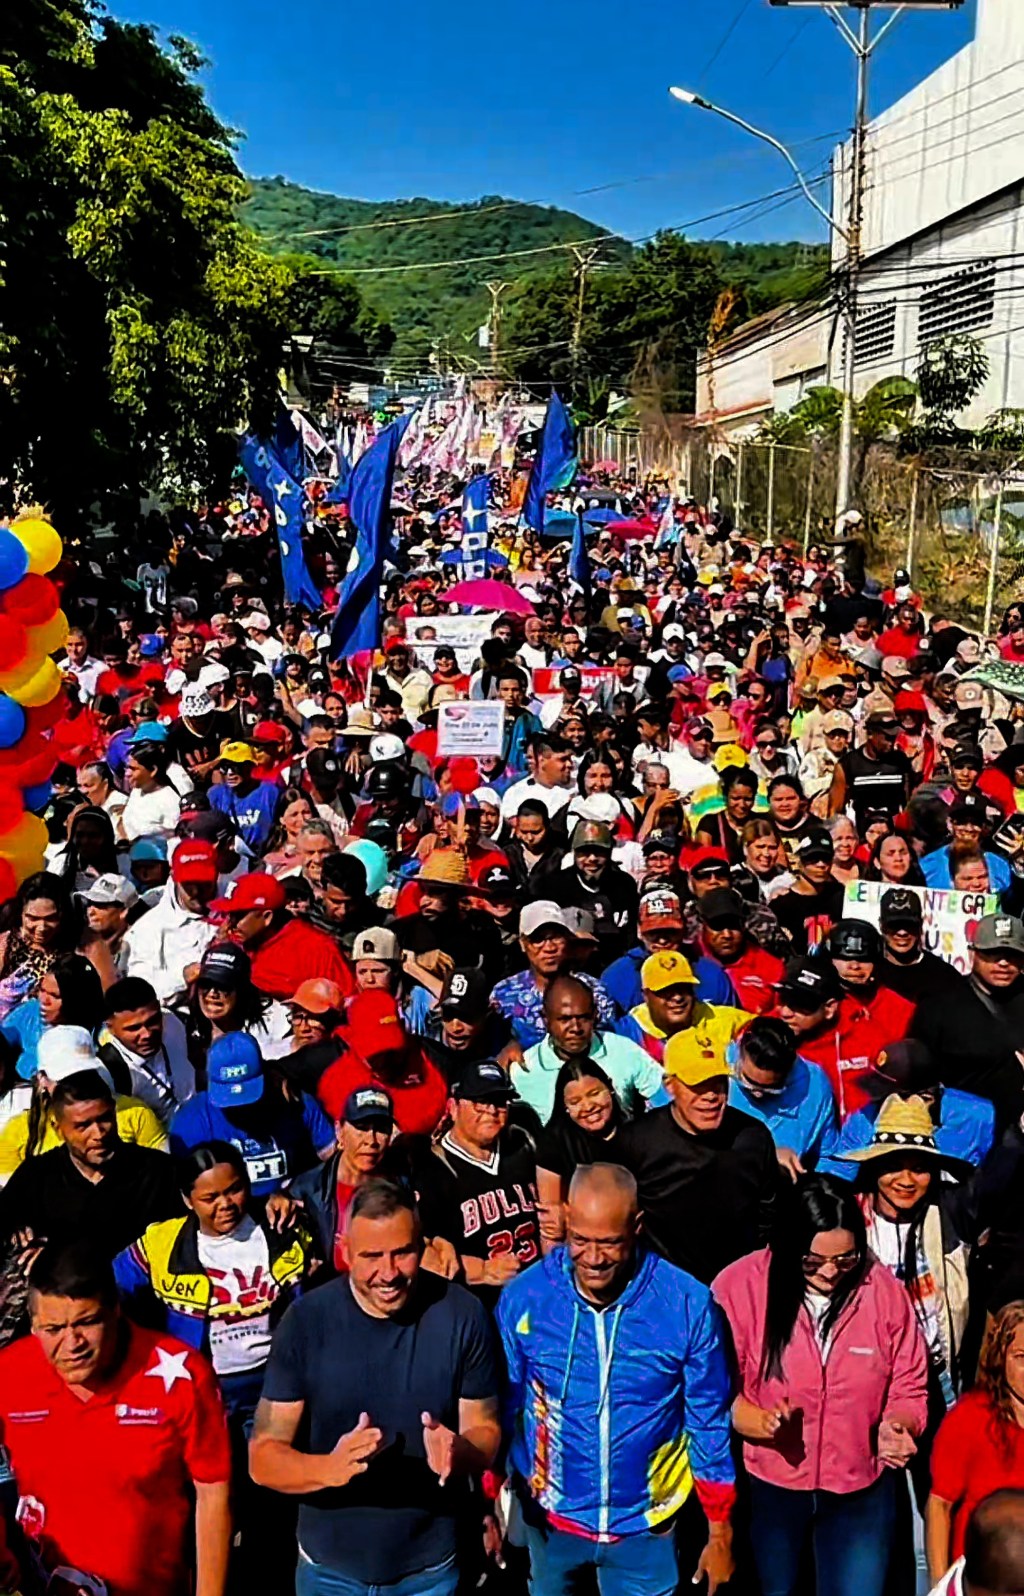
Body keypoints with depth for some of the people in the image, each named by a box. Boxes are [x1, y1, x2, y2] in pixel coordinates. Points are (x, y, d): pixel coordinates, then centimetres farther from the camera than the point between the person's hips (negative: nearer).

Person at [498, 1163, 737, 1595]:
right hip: (548, 1520, 1)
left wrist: (719, 1534, -1)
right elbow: (499, 1409, -3)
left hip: (647, 1528, -1)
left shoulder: (687, 1303, -18)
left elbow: (709, 1423, -7)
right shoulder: (523, 1297, -16)